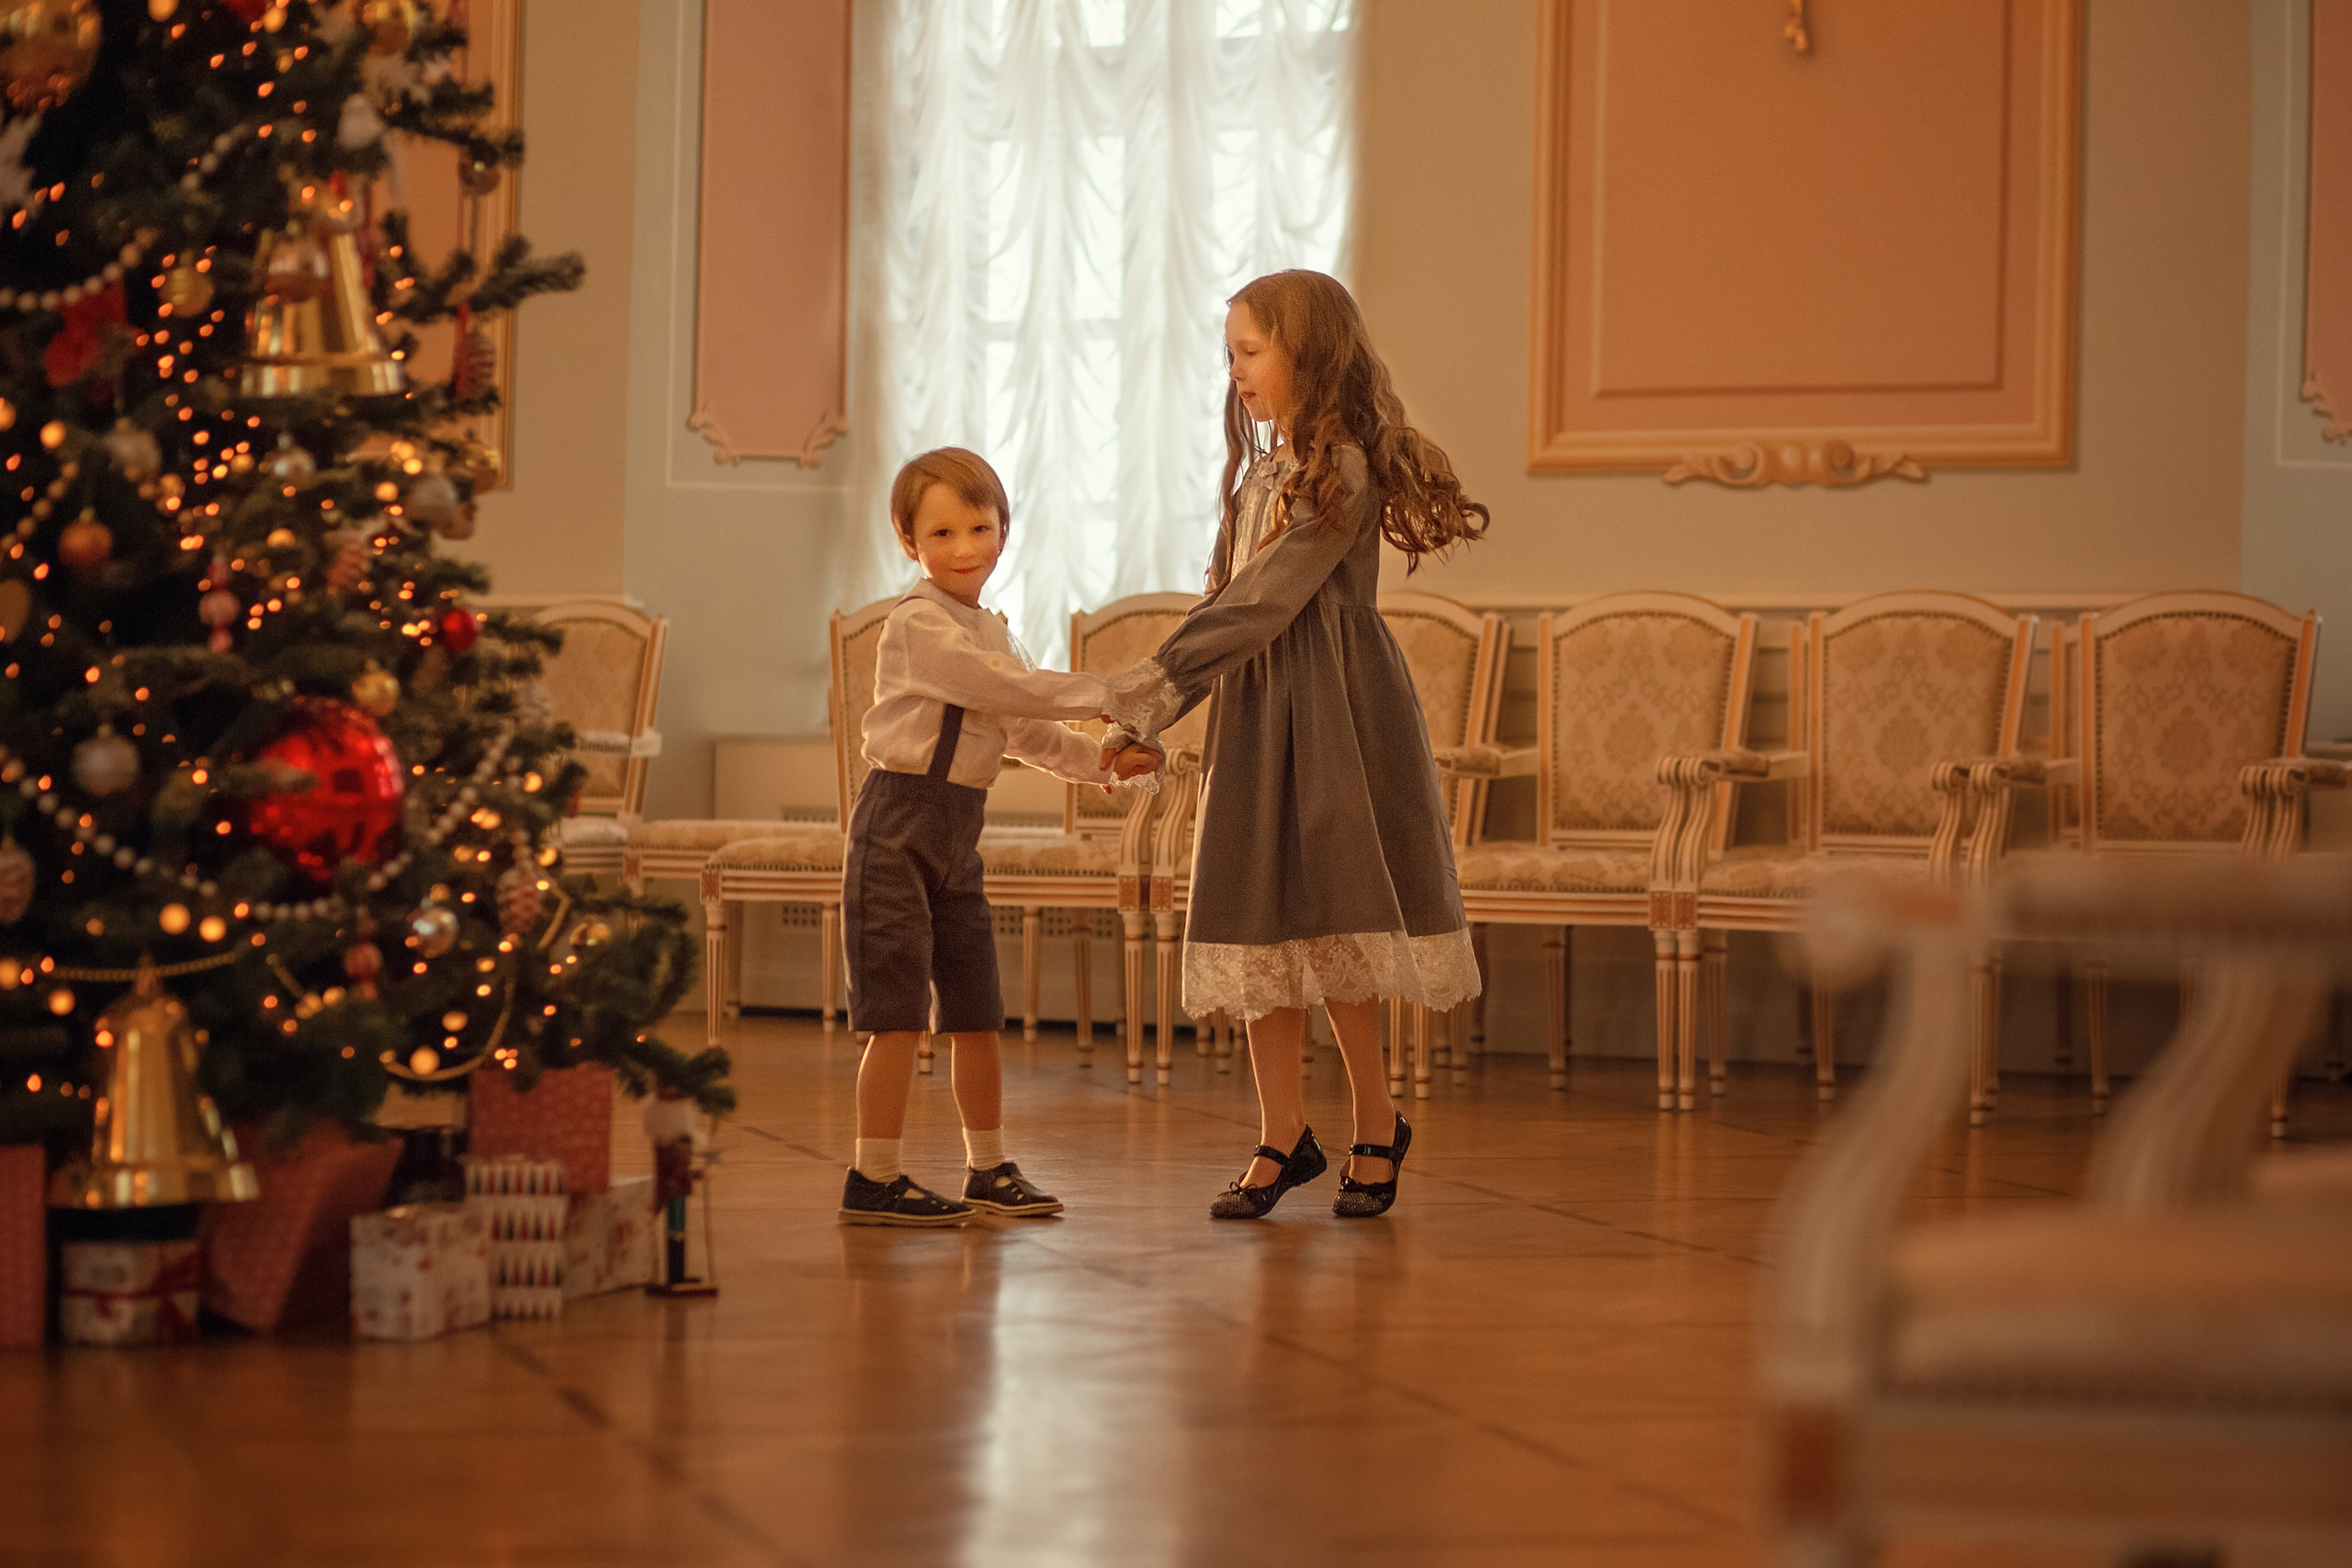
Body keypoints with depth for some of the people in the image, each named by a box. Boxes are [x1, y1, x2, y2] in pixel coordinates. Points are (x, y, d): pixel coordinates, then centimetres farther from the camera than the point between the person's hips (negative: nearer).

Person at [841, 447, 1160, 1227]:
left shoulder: (990, 632, 17)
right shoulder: (919, 625, -12)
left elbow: (1025, 731, 19)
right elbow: (1008, 688, -21)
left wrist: (1099, 760, 4)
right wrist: (1106, 694, -17)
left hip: (958, 831, 8)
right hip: (900, 824, -8)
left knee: (977, 1010, 12)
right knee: (900, 1014, -8)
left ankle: (988, 1169, 22)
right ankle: (874, 1180, -3)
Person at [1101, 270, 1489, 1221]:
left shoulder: (1340, 468, -12)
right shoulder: (1261, 472, 15)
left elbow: (1261, 604, -18)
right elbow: (1224, 603, 16)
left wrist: (1149, 687, -17)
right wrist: (1143, 720, 8)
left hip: (1329, 716, -8)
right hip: (1253, 718, 8)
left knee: (1327, 930, -6)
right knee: (1262, 929, 4)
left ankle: (1377, 1130, 9)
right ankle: (1282, 1140, 9)